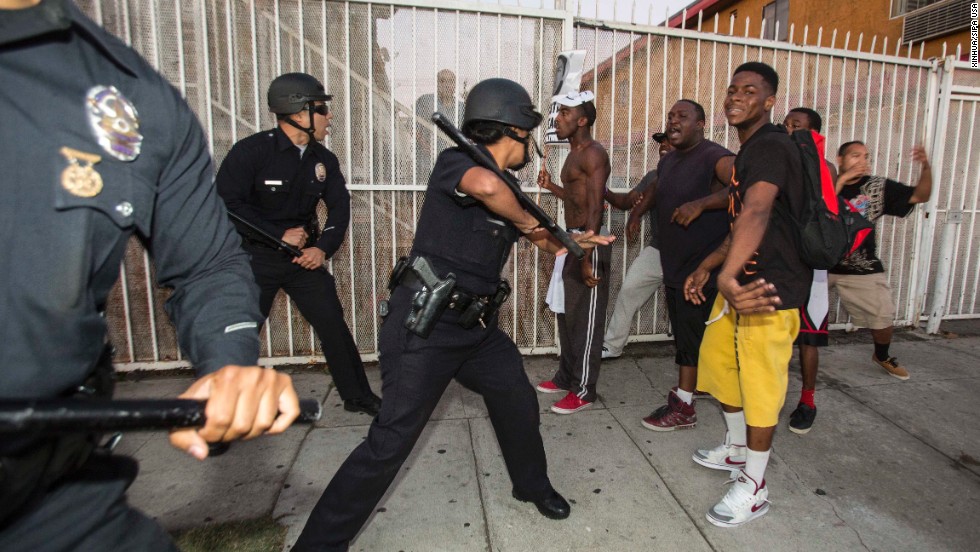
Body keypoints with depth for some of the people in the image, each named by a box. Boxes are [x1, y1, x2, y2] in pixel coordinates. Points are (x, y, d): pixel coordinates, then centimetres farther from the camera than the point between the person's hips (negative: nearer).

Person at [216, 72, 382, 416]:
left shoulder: (323, 159, 1)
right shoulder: (251, 151, -15)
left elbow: (340, 207, 0)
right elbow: (226, 203, -18)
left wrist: (324, 247, -17)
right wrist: (279, 234, -20)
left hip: (305, 256, 4)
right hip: (254, 258, -3)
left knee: (334, 325, 3)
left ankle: (357, 396, 19)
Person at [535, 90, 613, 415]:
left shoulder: (594, 155, -14)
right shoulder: (574, 154, 16)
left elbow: (595, 209, -21)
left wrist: (587, 258, -25)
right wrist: (551, 187, 13)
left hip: (589, 244, -10)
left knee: (585, 320, -1)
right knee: (566, 314, 16)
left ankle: (583, 391, 11)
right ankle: (566, 377, 30)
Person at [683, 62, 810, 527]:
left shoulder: (771, 147, -17)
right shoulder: (749, 151, 15)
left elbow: (756, 214, -37)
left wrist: (727, 278, -50)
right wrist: (707, 267, 21)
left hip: (768, 289, -10)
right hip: (742, 280, 10)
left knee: (760, 384, 1)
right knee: (719, 363, 20)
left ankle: (753, 488, 19)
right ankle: (737, 449, 42)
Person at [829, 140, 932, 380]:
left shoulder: (878, 187, 3)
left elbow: (920, 196, 4)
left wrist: (926, 167, -12)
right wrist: (842, 179, -20)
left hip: (862, 269, 2)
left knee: (884, 317, 5)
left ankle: (882, 357, 34)